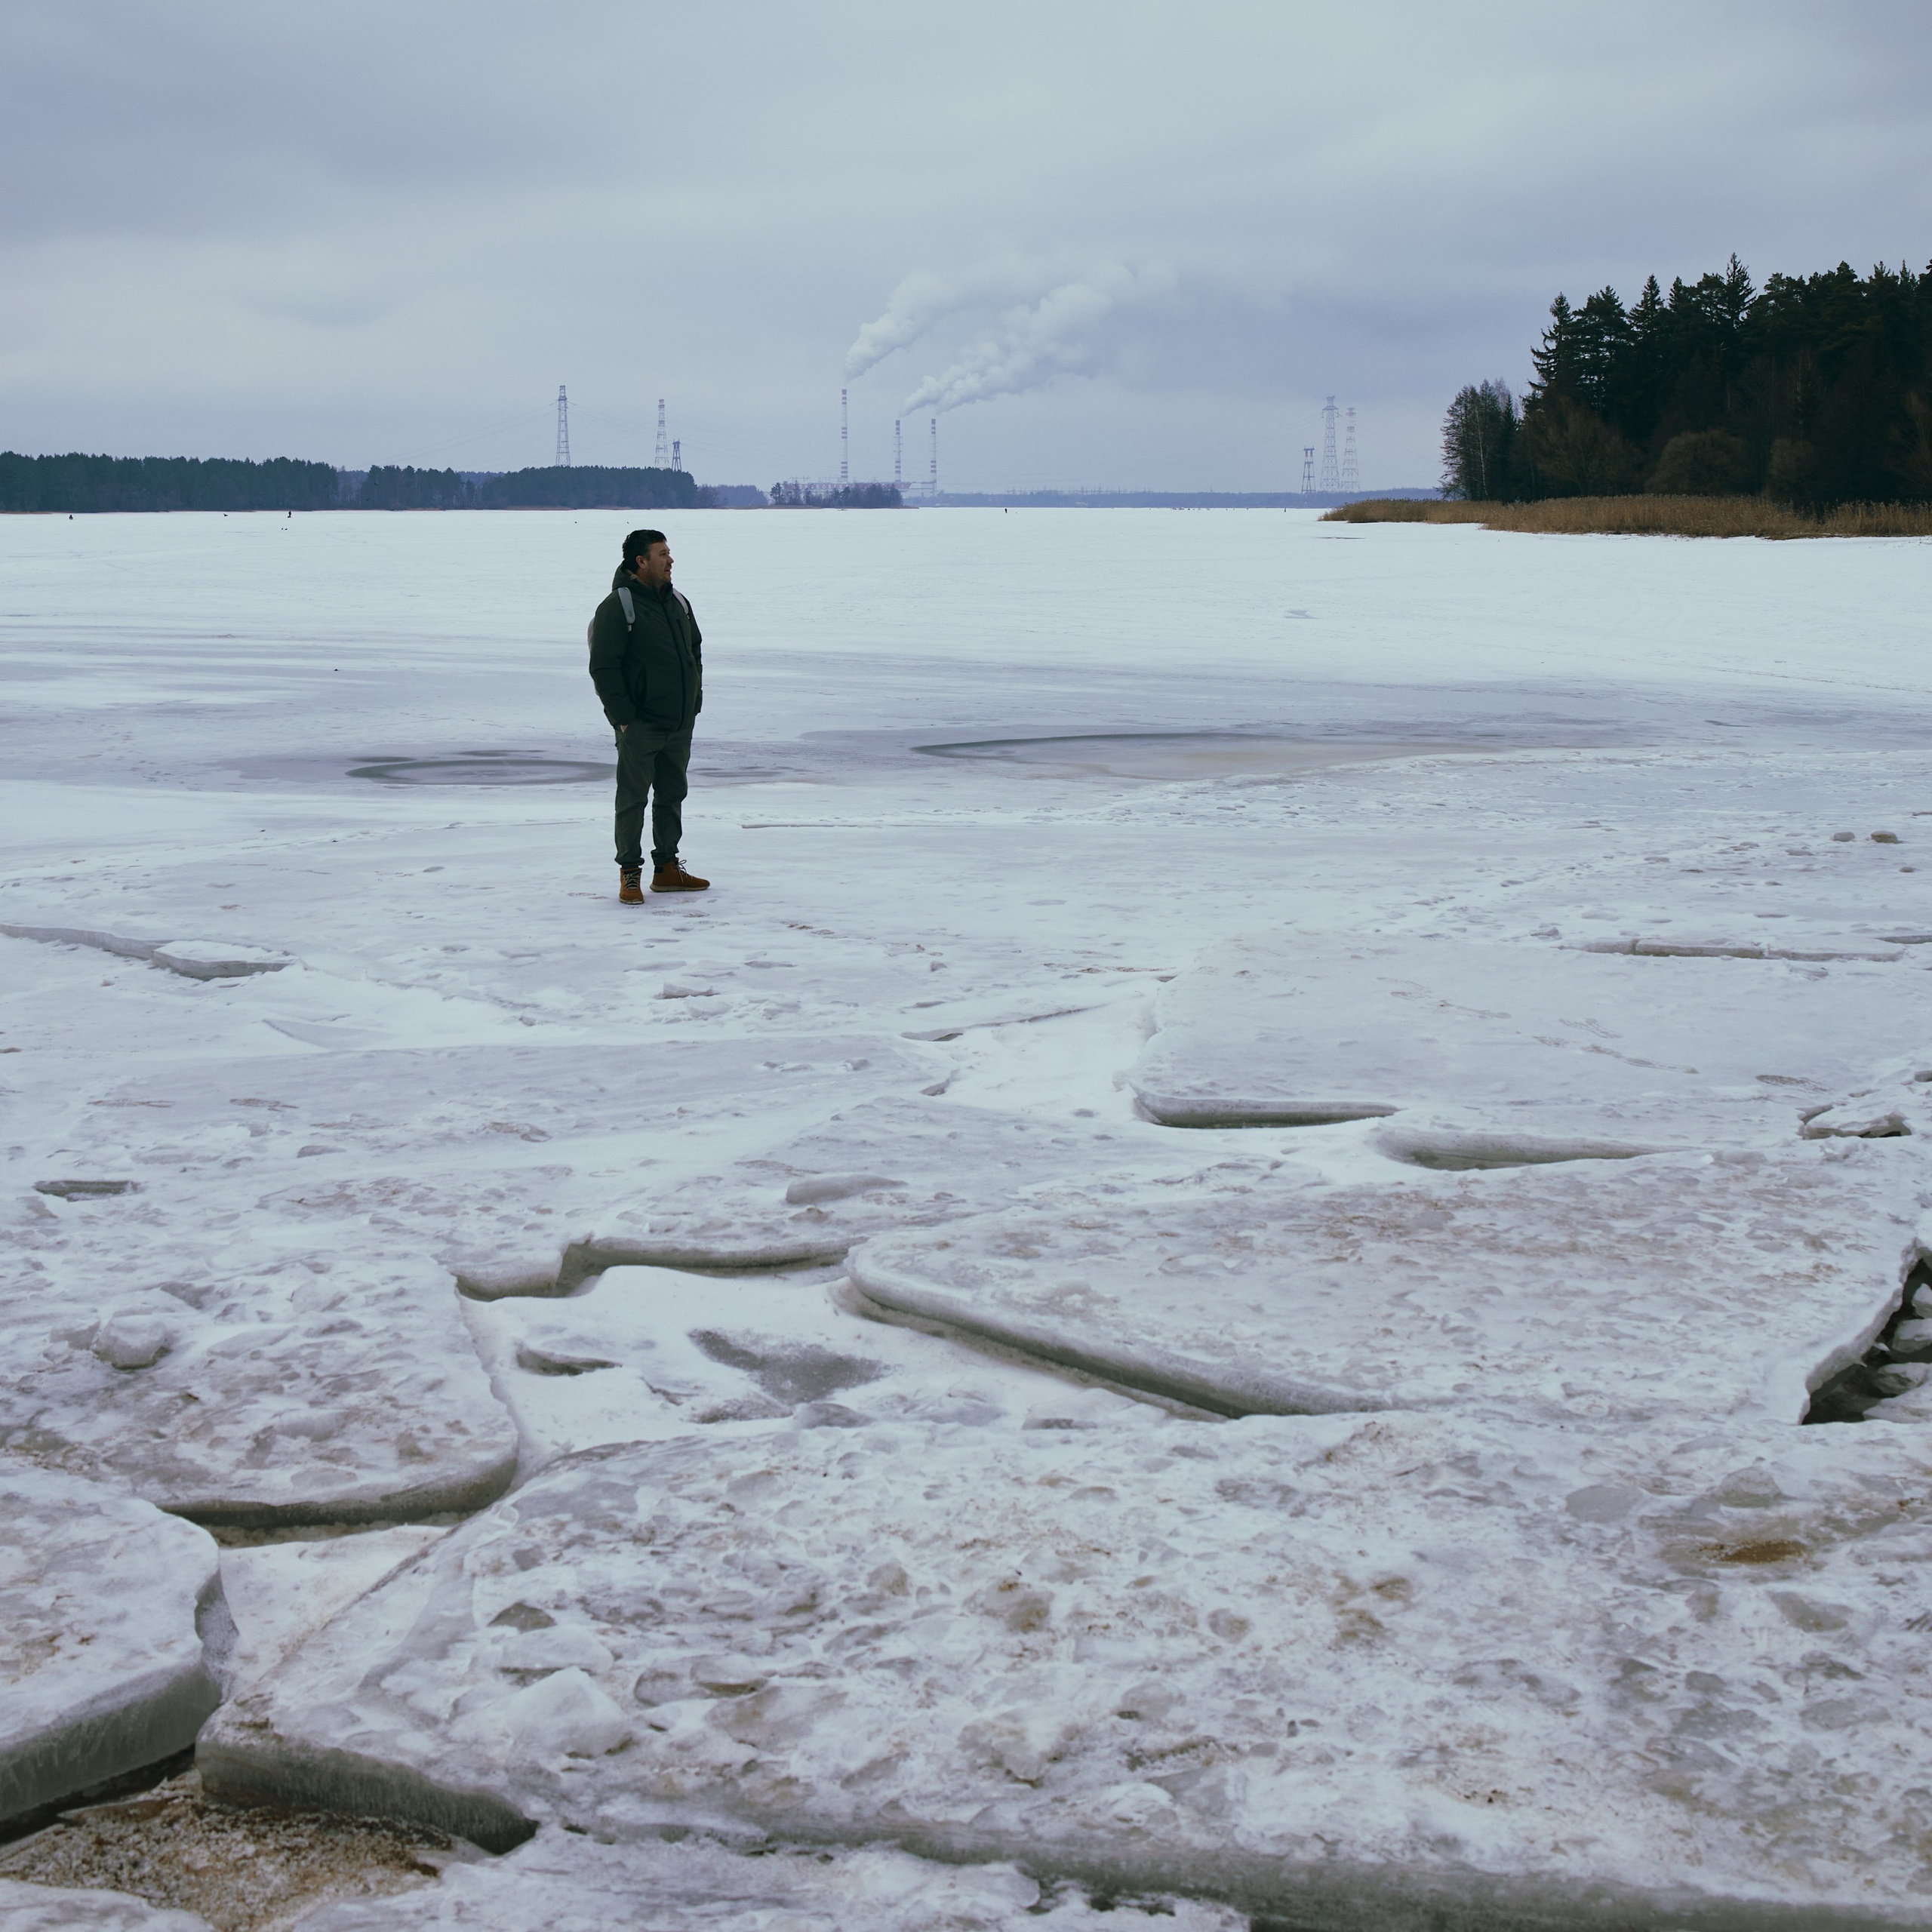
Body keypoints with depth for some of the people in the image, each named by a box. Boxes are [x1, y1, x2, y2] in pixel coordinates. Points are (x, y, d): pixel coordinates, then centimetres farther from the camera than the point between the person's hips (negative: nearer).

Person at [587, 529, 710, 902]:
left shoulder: (678, 602, 11)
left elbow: (695, 650, 22)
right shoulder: (617, 607, -12)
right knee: (633, 798, -1)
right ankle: (630, 874, 5)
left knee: (672, 795, 14)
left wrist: (694, 700, 15)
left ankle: (667, 868, 23)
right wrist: (623, 717, -17)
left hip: (680, 724, 7)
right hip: (640, 727, -7)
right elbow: (603, 668, -14)